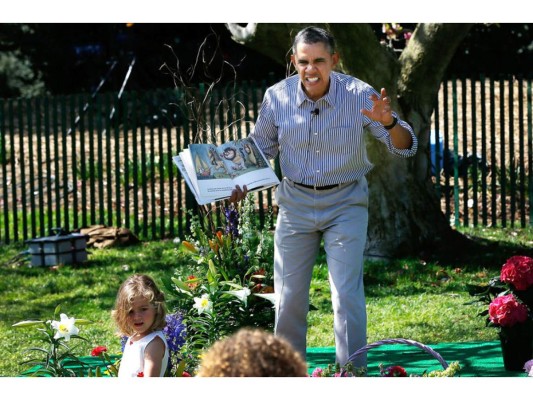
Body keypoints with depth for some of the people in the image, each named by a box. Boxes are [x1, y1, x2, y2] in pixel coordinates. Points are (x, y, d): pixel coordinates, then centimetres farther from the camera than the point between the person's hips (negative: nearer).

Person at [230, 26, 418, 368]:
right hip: (296, 202, 2)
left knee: (347, 295, -10)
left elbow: (405, 148, -14)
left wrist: (389, 122, -35)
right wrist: (243, 183, -9)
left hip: (346, 203, -2)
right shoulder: (277, 97, -9)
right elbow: (261, 147, 9)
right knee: (288, 296, 4)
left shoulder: (359, 95, -15)